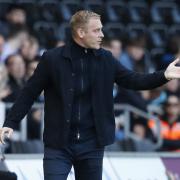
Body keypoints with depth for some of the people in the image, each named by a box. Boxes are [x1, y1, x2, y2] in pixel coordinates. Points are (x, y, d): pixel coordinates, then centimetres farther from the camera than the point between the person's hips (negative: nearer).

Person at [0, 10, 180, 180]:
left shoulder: (105, 59, 5)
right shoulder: (52, 59, -5)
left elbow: (133, 80, 3)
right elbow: (29, 93, -2)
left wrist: (164, 76, -11)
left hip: (92, 145, 3)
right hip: (58, 144, -3)